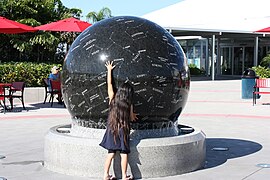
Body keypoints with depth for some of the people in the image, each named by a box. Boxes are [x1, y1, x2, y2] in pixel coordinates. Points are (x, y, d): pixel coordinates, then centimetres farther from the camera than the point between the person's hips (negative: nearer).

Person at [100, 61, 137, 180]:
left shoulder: (113, 99, -2)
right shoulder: (129, 105, -6)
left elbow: (109, 84, 8)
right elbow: (131, 118, 4)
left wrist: (109, 70, 17)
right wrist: (133, 116, 28)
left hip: (111, 130, 3)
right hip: (123, 130, -3)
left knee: (111, 153, 9)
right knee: (124, 154, 5)